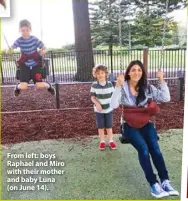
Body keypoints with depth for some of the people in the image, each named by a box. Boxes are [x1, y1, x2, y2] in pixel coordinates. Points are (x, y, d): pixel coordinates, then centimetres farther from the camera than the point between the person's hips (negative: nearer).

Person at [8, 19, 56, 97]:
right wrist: (10, 50, -35)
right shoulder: (19, 40, -11)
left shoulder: (34, 39, -12)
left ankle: (49, 86, 25)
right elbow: (11, 48, -11)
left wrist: (43, 51, -33)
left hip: (35, 64, 0)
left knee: (39, 85, -11)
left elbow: (44, 49, -10)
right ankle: (18, 87, 28)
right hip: (25, 65, 1)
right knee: (23, 87, -12)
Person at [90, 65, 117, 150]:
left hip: (108, 109, 1)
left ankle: (111, 141, 28)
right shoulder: (94, 85, -12)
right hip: (99, 110, -1)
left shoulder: (110, 84, -7)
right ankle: (102, 141, 27)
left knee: (109, 126, 13)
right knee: (100, 127, 12)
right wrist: (97, 103, -24)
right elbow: (92, 97, -8)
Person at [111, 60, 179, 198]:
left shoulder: (147, 87, 4)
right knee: (143, 148, -26)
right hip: (129, 124, -3)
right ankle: (153, 184, -21)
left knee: (155, 148, -23)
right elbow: (114, 105, -21)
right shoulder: (123, 87, -6)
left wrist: (162, 80, -7)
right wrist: (118, 86, -27)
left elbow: (166, 98, 0)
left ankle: (165, 181, -21)